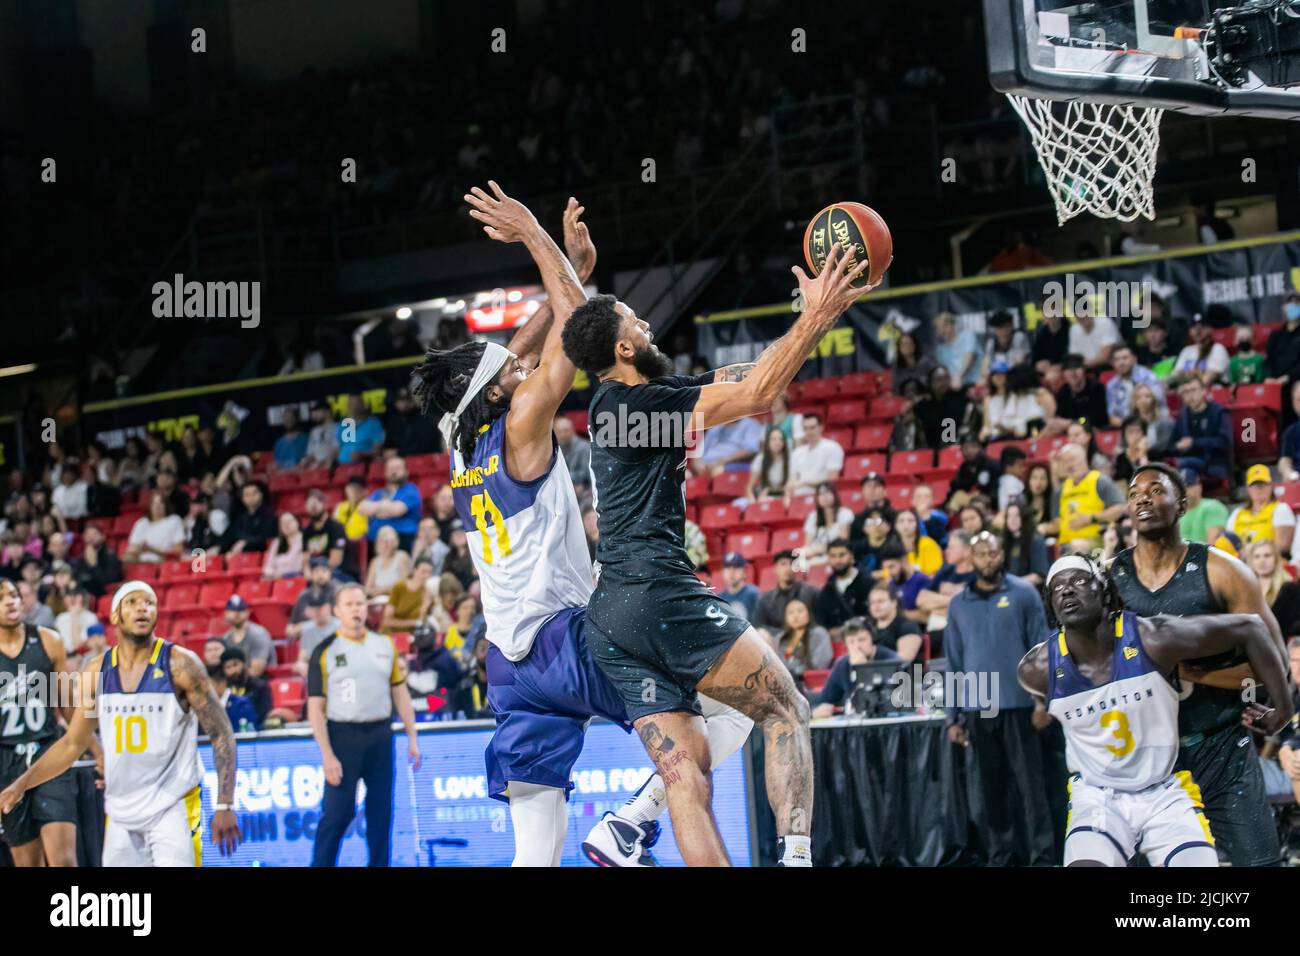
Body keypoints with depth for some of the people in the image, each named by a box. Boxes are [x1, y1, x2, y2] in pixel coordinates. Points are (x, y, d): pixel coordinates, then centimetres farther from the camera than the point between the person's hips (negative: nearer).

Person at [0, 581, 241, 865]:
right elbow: (73, 744, 14)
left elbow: (221, 734, -8)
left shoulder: (180, 664, -9)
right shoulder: (97, 672, 4)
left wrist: (224, 806, -16)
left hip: (173, 807, -5)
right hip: (121, 813, 5)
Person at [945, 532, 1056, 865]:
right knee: (987, 790, 5)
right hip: (977, 709, 3)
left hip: (1018, 705, -3)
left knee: (1030, 784, -4)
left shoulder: (1023, 594, 2)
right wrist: (954, 716, 9)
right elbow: (954, 662, 14)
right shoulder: (959, 604, 12)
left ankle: (1041, 856, -2)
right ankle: (1001, 856, 12)